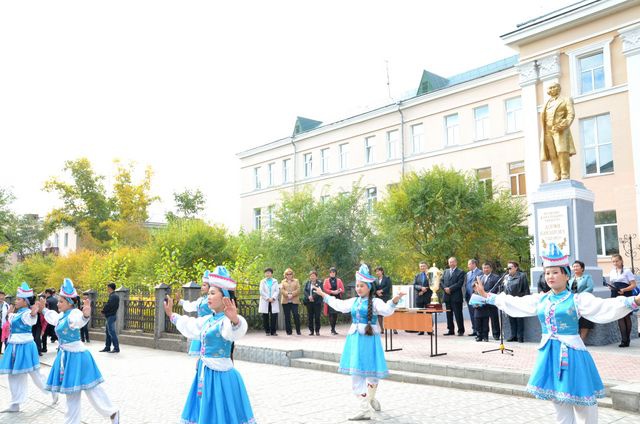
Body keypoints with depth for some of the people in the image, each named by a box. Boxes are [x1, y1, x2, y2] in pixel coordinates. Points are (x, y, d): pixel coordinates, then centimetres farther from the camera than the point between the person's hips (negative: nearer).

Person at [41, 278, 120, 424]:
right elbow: (53, 318, 34)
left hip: (76, 356, -9)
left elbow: (80, 320, -47)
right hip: (66, 356, 9)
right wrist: (44, 309, 44)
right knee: (71, 392, 17)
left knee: (91, 389, -2)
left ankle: (112, 412, 13)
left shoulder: (74, 314, -21)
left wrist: (86, 314, -69)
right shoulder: (62, 315, 8)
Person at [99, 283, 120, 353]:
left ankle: (116, 348, -6)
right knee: (108, 332, 15)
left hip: (111, 316, -11)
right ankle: (107, 347, 22)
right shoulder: (112, 296, 16)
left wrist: (103, 310, -4)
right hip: (110, 316, 11)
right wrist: (104, 309, 1)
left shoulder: (113, 296, -17)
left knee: (112, 332, -9)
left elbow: (108, 306, -21)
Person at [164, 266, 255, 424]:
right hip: (205, 373, 9)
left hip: (221, 376, -9)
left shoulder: (227, 321, -19)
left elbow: (235, 331, -43)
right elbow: (189, 325, 28)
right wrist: (171, 314, 36)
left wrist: (235, 320, -65)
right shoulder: (208, 320, 9)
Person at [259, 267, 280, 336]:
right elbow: (261, 291, 0)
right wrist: (268, 298, -10)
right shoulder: (262, 282, 11)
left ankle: (273, 331, 0)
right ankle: (267, 331, 7)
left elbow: (277, 291, 3)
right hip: (265, 302, 0)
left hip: (273, 302, 0)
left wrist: (273, 298, -12)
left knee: (274, 316, -7)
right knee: (265, 317, -2)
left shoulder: (275, 281, 12)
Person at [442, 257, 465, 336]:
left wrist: (450, 288, -16)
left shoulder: (460, 272, -2)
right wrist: (445, 288, -6)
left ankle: (461, 331, 5)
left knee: (458, 314, -3)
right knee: (449, 314, 9)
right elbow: (442, 281, 13)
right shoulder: (446, 271, 17)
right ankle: (451, 330, 16)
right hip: (447, 296, 6)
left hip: (456, 296, -6)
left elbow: (459, 283, -12)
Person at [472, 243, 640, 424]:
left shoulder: (577, 299, -8)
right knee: (559, 401, 14)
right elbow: (513, 303, 16)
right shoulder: (540, 299, 7)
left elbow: (605, 307, -19)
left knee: (582, 402, 3)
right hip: (549, 353, 5)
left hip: (571, 352, -5)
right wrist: (487, 296, 19)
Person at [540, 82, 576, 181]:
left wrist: (565, 125, -16)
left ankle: (565, 176, -16)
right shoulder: (547, 104, 29)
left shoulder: (566, 100, 16)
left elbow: (571, 114, 2)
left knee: (562, 153, -15)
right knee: (552, 155, -6)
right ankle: (557, 177, -8)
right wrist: (544, 134, 6)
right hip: (548, 132, 4)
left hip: (560, 131, -4)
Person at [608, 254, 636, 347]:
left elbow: (633, 285, -7)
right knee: (620, 317, -1)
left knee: (627, 317, 3)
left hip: (625, 297, -4)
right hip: (616, 297, 4)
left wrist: (623, 290, -21)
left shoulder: (626, 271, -4)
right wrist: (611, 287, -2)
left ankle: (627, 340, 11)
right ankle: (625, 340, 1)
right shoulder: (612, 272, 11)